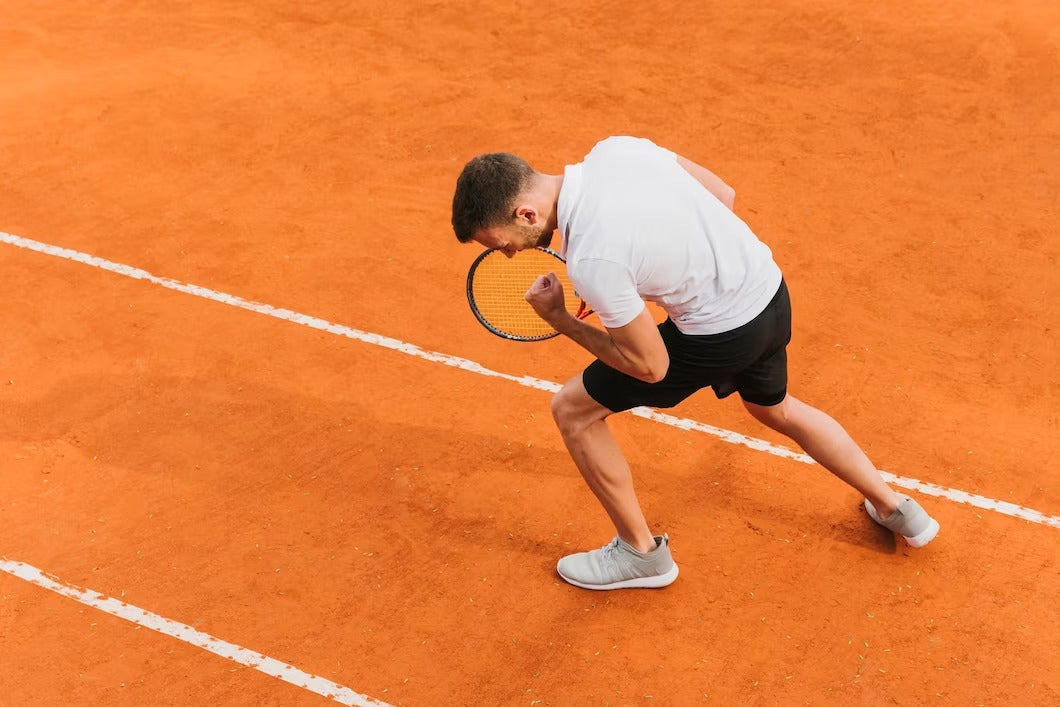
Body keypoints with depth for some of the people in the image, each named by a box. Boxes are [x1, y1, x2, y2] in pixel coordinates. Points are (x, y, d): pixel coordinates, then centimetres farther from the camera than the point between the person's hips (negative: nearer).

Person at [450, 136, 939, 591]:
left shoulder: (591, 258, -29)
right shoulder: (616, 148, -8)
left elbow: (651, 366, -17)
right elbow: (724, 194, 6)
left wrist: (558, 319, -9)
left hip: (721, 333, -8)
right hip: (771, 292, 8)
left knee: (573, 409, 6)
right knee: (776, 410, 37)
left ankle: (641, 553, 22)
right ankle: (897, 510, 50)